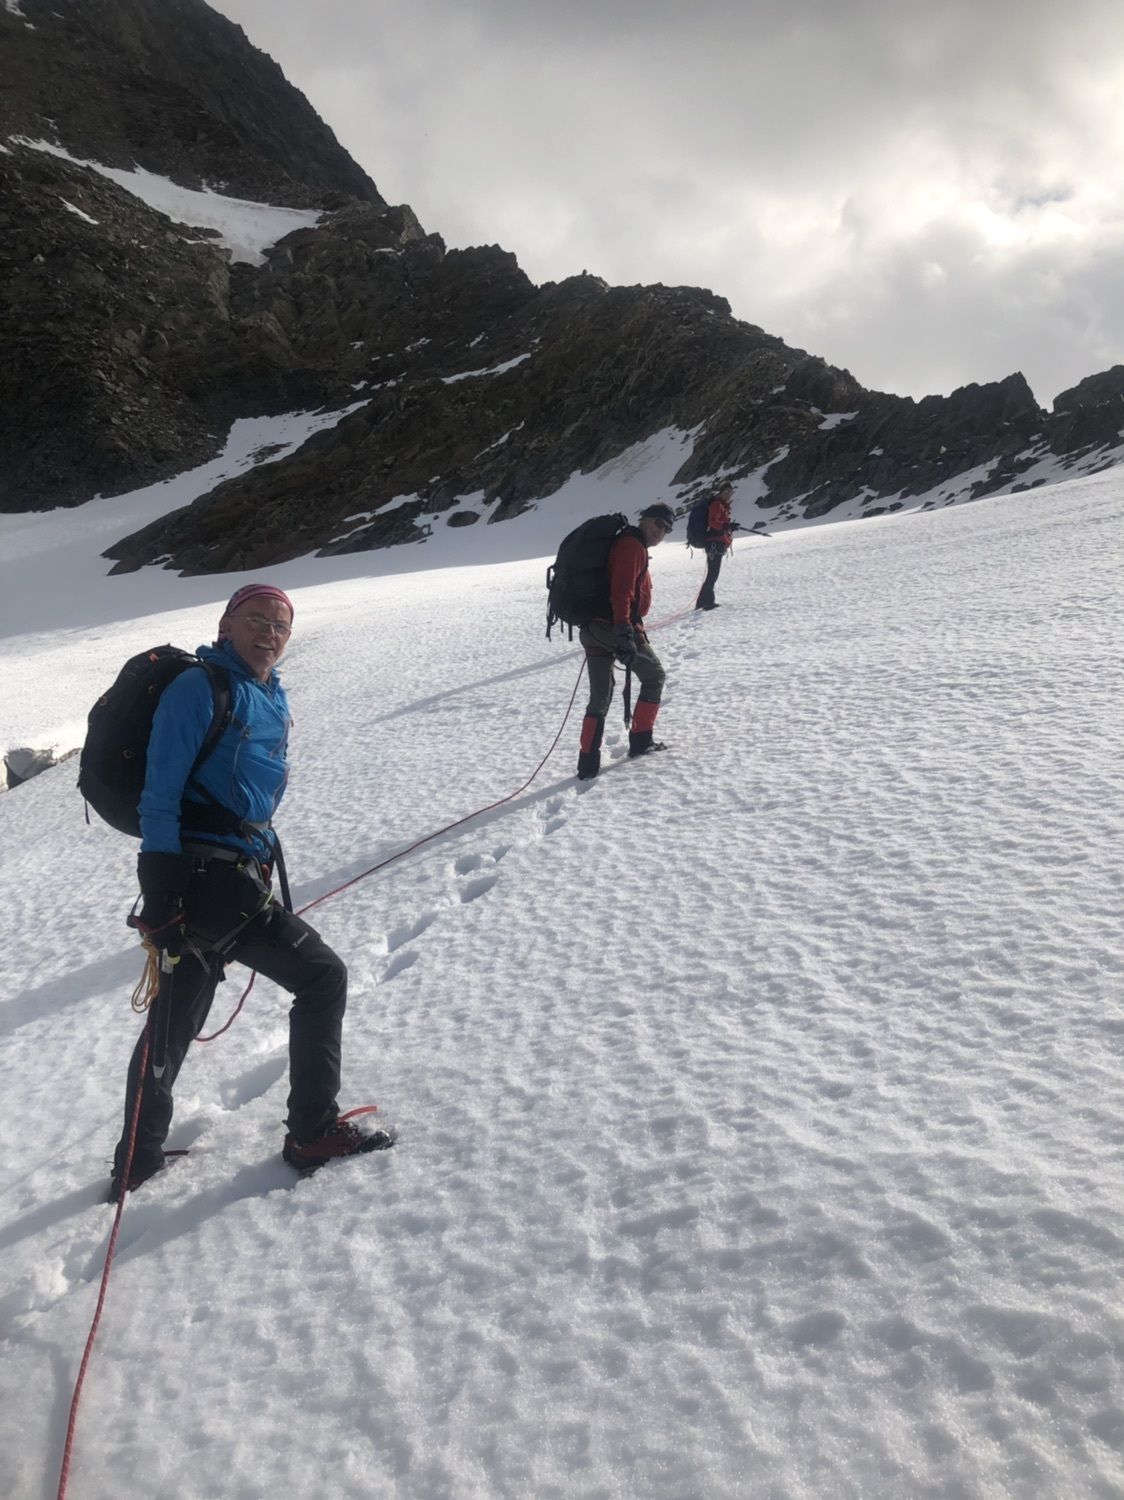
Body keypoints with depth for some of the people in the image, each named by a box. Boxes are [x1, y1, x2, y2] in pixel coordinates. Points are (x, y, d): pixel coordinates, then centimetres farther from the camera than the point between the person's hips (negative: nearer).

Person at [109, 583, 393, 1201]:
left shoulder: (272, 699, 18)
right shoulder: (200, 687, -8)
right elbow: (160, 791, -14)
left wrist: (265, 883, 23)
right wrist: (161, 889, -21)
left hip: (241, 875, 9)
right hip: (202, 874, -9)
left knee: (175, 1021, 16)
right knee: (322, 976, -7)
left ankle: (138, 1163, 30)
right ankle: (313, 1131, 4)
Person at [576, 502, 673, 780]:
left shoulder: (623, 543, 23)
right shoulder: (633, 545, -9)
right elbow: (622, 591, -22)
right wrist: (624, 632, -29)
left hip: (591, 628, 9)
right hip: (615, 627, -9)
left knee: (600, 697, 10)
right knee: (654, 676, 11)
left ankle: (588, 762, 2)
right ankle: (641, 740, 13)